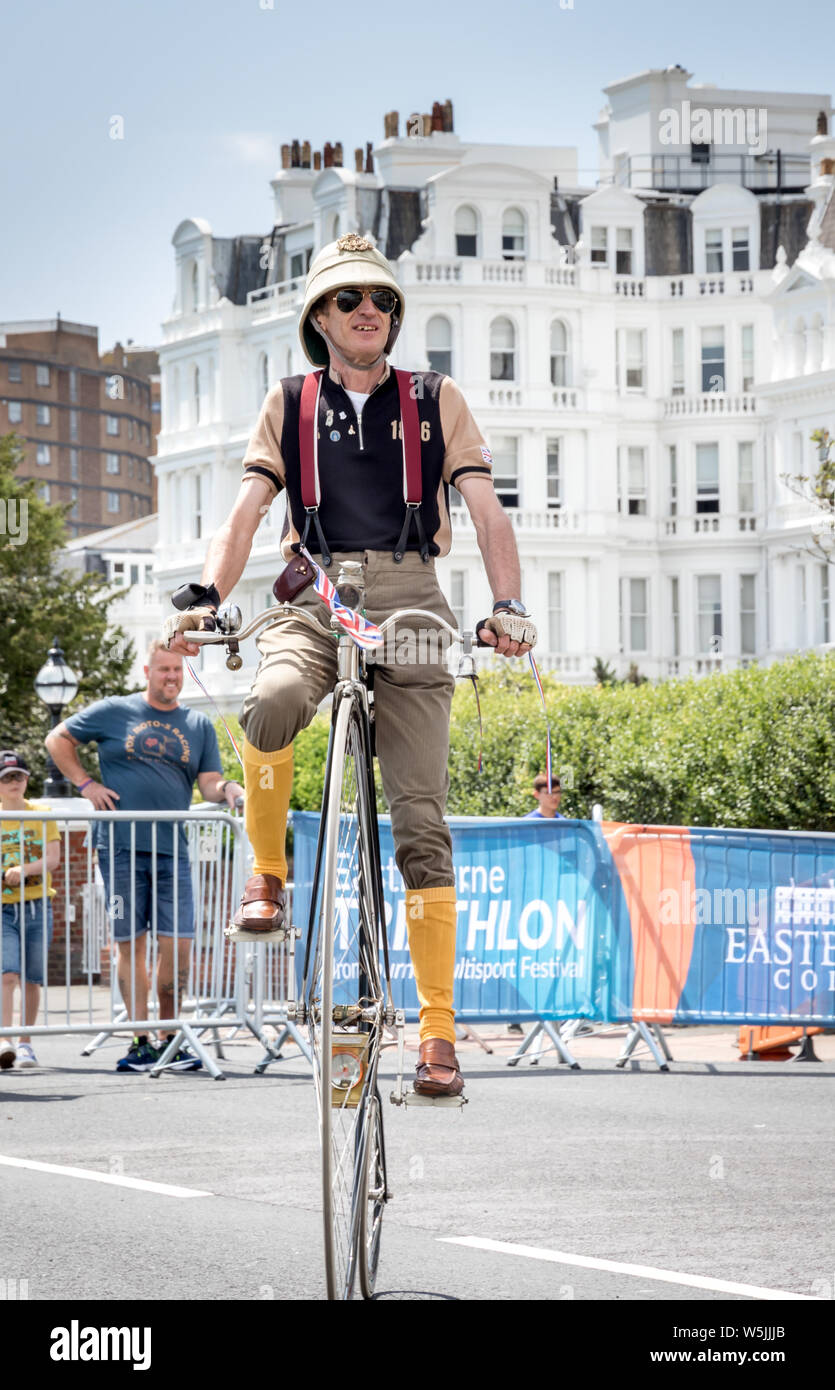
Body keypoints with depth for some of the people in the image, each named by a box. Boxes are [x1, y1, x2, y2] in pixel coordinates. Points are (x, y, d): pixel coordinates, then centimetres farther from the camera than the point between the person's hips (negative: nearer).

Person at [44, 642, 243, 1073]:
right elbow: (58, 740, 13)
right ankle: (140, 1043, 7)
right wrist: (85, 785, 3)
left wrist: (227, 789, -15)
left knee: (178, 946, -5)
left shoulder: (198, 725, 13)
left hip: (173, 851, 2)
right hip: (121, 847, -2)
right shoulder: (114, 712, 6)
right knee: (131, 945, 2)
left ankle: (169, 1039, 8)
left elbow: (209, 785, 8)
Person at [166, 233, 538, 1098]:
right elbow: (245, 512, 8)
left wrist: (509, 605, -12)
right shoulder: (291, 405, 16)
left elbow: (487, 513, 6)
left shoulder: (435, 401, 14)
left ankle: (438, 1030, -9)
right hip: (315, 597, 0)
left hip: (410, 603, 0)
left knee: (420, 818, -10)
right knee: (273, 702, -37)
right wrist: (205, 594, -11)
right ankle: (267, 872, -11)